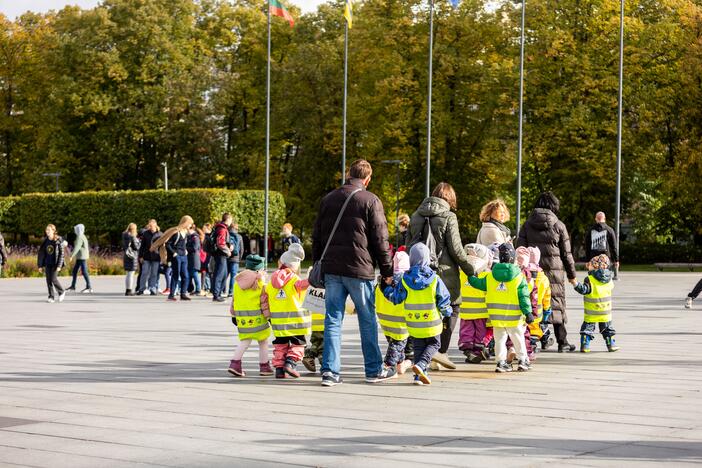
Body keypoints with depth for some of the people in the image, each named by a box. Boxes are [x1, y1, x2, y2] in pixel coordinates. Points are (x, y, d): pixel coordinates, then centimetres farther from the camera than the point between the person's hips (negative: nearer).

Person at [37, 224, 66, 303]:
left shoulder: (59, 240, -8)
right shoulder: (45, 241, 6)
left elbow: (61, 253, -10)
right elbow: (41, 253, 10)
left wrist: (59, 266, -16)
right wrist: (40, 265, 7)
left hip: (55, 263, -5)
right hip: (47, 264, 5)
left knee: (53, 279, -11)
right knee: (48, 280, 3)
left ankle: (62, 292, 12)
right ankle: (51, 297, 11)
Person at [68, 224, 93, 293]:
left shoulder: (80, 237, -16)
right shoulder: (83, 236, 15)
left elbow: (76, 247, -26)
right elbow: (87, 247, 23)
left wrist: (72, 256, -31)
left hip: (82, 257, -10)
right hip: (79, 257, 10)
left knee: (84, 271, -8)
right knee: (74, 271, 13)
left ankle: (89, 287, -6)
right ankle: (73, 286, 20)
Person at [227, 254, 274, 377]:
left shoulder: (238, 282, 8)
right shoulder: (260, 284, -10)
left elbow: (234, 300, 13)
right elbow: (264, 302, -10)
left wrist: (234, 315, 21)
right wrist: (268, 315, -2)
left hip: (241, 315, 5)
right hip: (257, 316, -5)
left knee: (245, 341, 11)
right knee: (263, 342, 9)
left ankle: (235, 363, -5)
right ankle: (264, 367, 15)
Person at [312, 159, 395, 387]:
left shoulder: (328, 199, 12)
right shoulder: (370, 201, -4)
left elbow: (317, 237, 16)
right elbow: (380, 239, -4)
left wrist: (318, 265, 21)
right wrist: (387, 271, 3)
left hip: (331, 269, 4)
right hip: (359, 268, -4)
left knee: (333, 319, 5)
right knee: (368, 320, 7)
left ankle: (330, 371, 0)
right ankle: (374, 370, 14)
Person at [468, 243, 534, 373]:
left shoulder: (490, 277, -1)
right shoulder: (519, 277, -8)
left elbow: (479, 283, 12)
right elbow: (524, 297, -8)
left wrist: (470, 277, 32)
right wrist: (528, 312, -6)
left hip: (496, 315, 2)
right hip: (514, 316, -2)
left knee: (499, 339, 9)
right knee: (518, 338, 12)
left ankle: (501, 361, 6)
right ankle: (522, 360, 18)